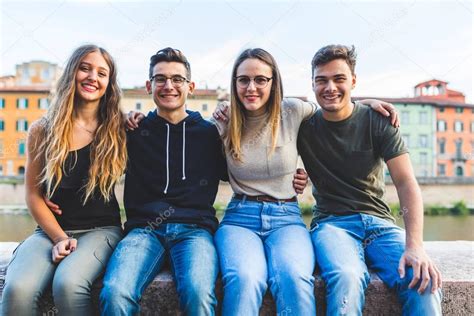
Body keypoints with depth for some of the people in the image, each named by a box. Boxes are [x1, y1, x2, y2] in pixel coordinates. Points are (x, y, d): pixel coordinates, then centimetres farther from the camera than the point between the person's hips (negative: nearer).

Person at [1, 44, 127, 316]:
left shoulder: (117, 129, 4)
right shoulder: (43, 130, 5)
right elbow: (34, 194, 5)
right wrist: (60, 238, -7)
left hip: (101, 229, -1)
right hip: (51, 230, 1)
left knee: (68, 284, -31)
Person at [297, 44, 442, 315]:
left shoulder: (378, 122, 2)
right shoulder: (304, 127, 4)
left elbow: (406, 183, -7)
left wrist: (415, 246, -21)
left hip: (379, 222, 1)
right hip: (332, 222, -1)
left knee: (424, 282, -30)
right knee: (347, 279, -35)